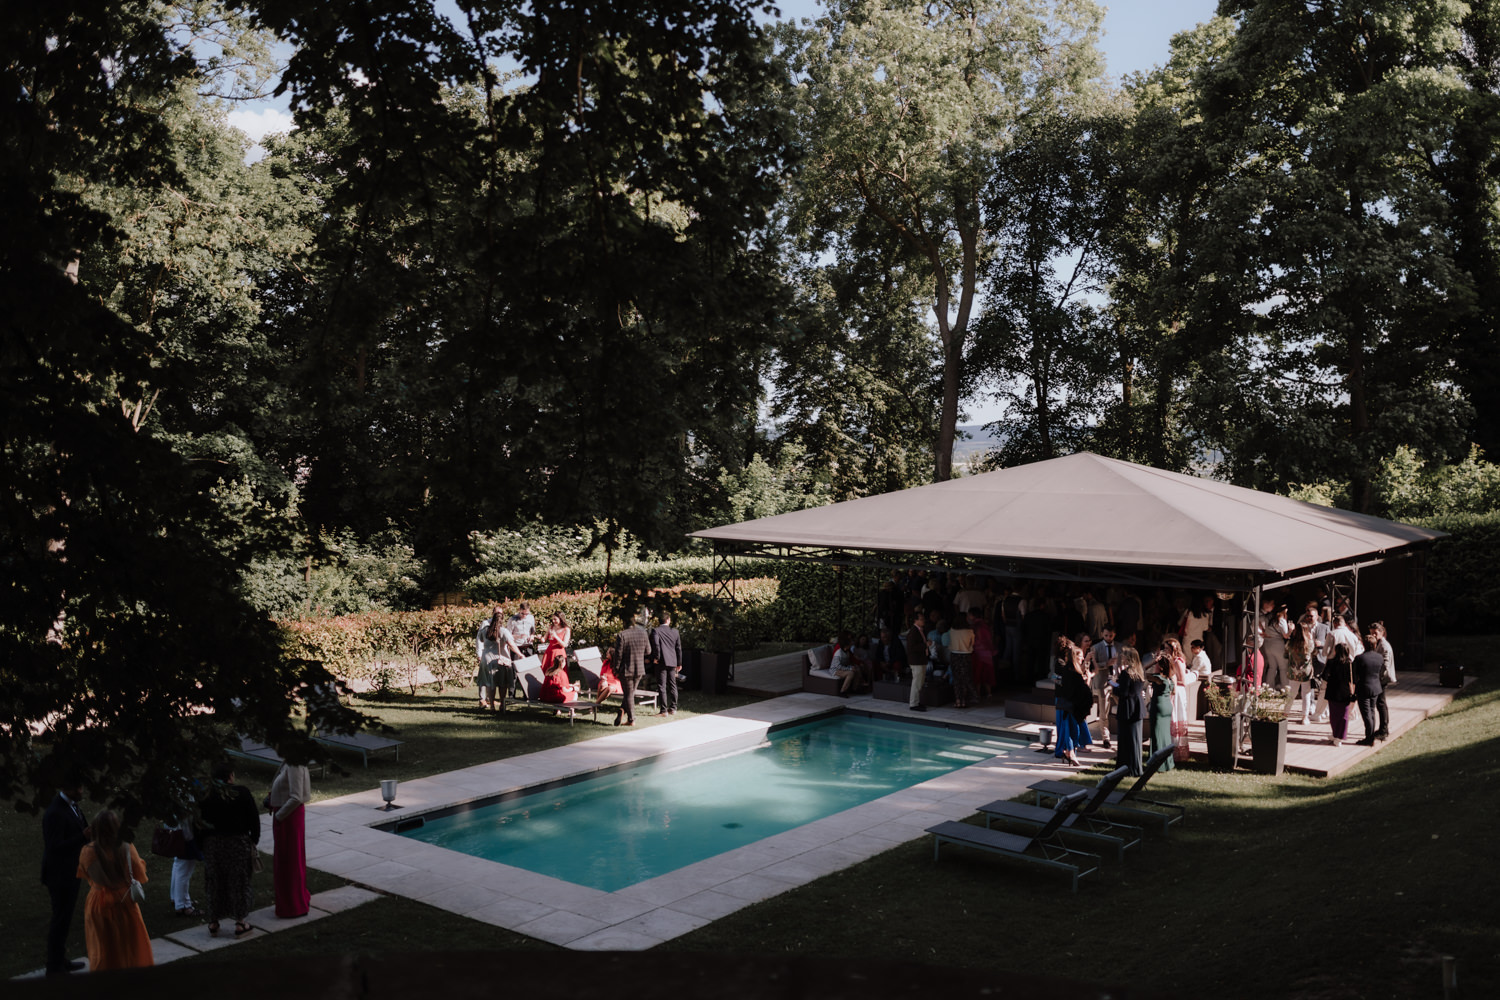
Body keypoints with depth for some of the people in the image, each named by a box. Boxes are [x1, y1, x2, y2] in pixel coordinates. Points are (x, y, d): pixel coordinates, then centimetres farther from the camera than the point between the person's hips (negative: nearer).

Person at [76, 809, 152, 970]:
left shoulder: (87, 852, -14)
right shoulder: (127, 850, -20)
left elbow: (84, 874, 7)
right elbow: (140, 877, -8)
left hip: (98, 906, 2)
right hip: (124, 904, -2)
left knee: (102, 949, 17)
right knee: (131, 947, 16)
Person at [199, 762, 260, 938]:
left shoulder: (207, 795, -4)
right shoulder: (243, 793, -7)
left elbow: (200, 823, -1)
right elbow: (253, 818, -3)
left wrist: (202, 842, 11)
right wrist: (254, 838, 9)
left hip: (212, 843, 1)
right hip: (239, 843, -1)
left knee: (215, 883, 13)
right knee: (238, 882, 8)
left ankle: (213, 923, 20)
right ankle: (239, 924, 12)